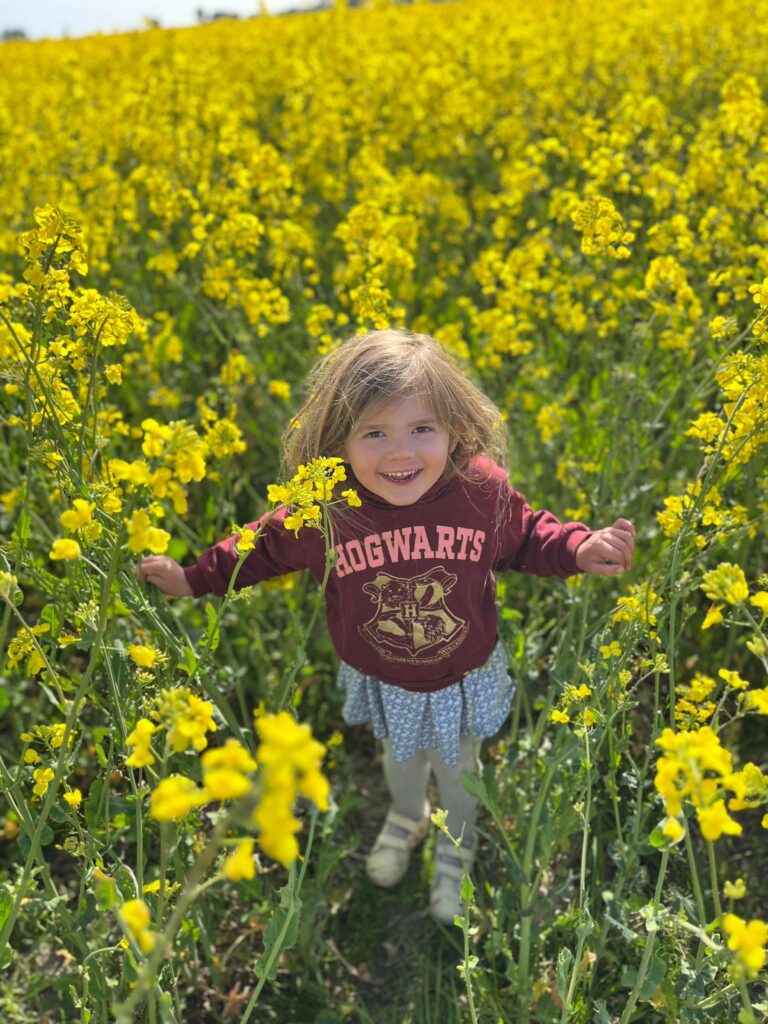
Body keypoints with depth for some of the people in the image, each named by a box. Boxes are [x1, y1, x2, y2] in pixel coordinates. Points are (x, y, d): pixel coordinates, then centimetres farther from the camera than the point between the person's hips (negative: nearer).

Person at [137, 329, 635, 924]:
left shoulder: (482, 487, -28)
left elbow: (525, 537, -6)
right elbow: (265, 548, -7)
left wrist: (579, 549, -21)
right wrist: (195, 577, -9)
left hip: (466, 680, 0)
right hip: (381, 682, 1)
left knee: (458, 769, 27)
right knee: (400, 758, 32)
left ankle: (457, 848, 62)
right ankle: (406, 816, 70)